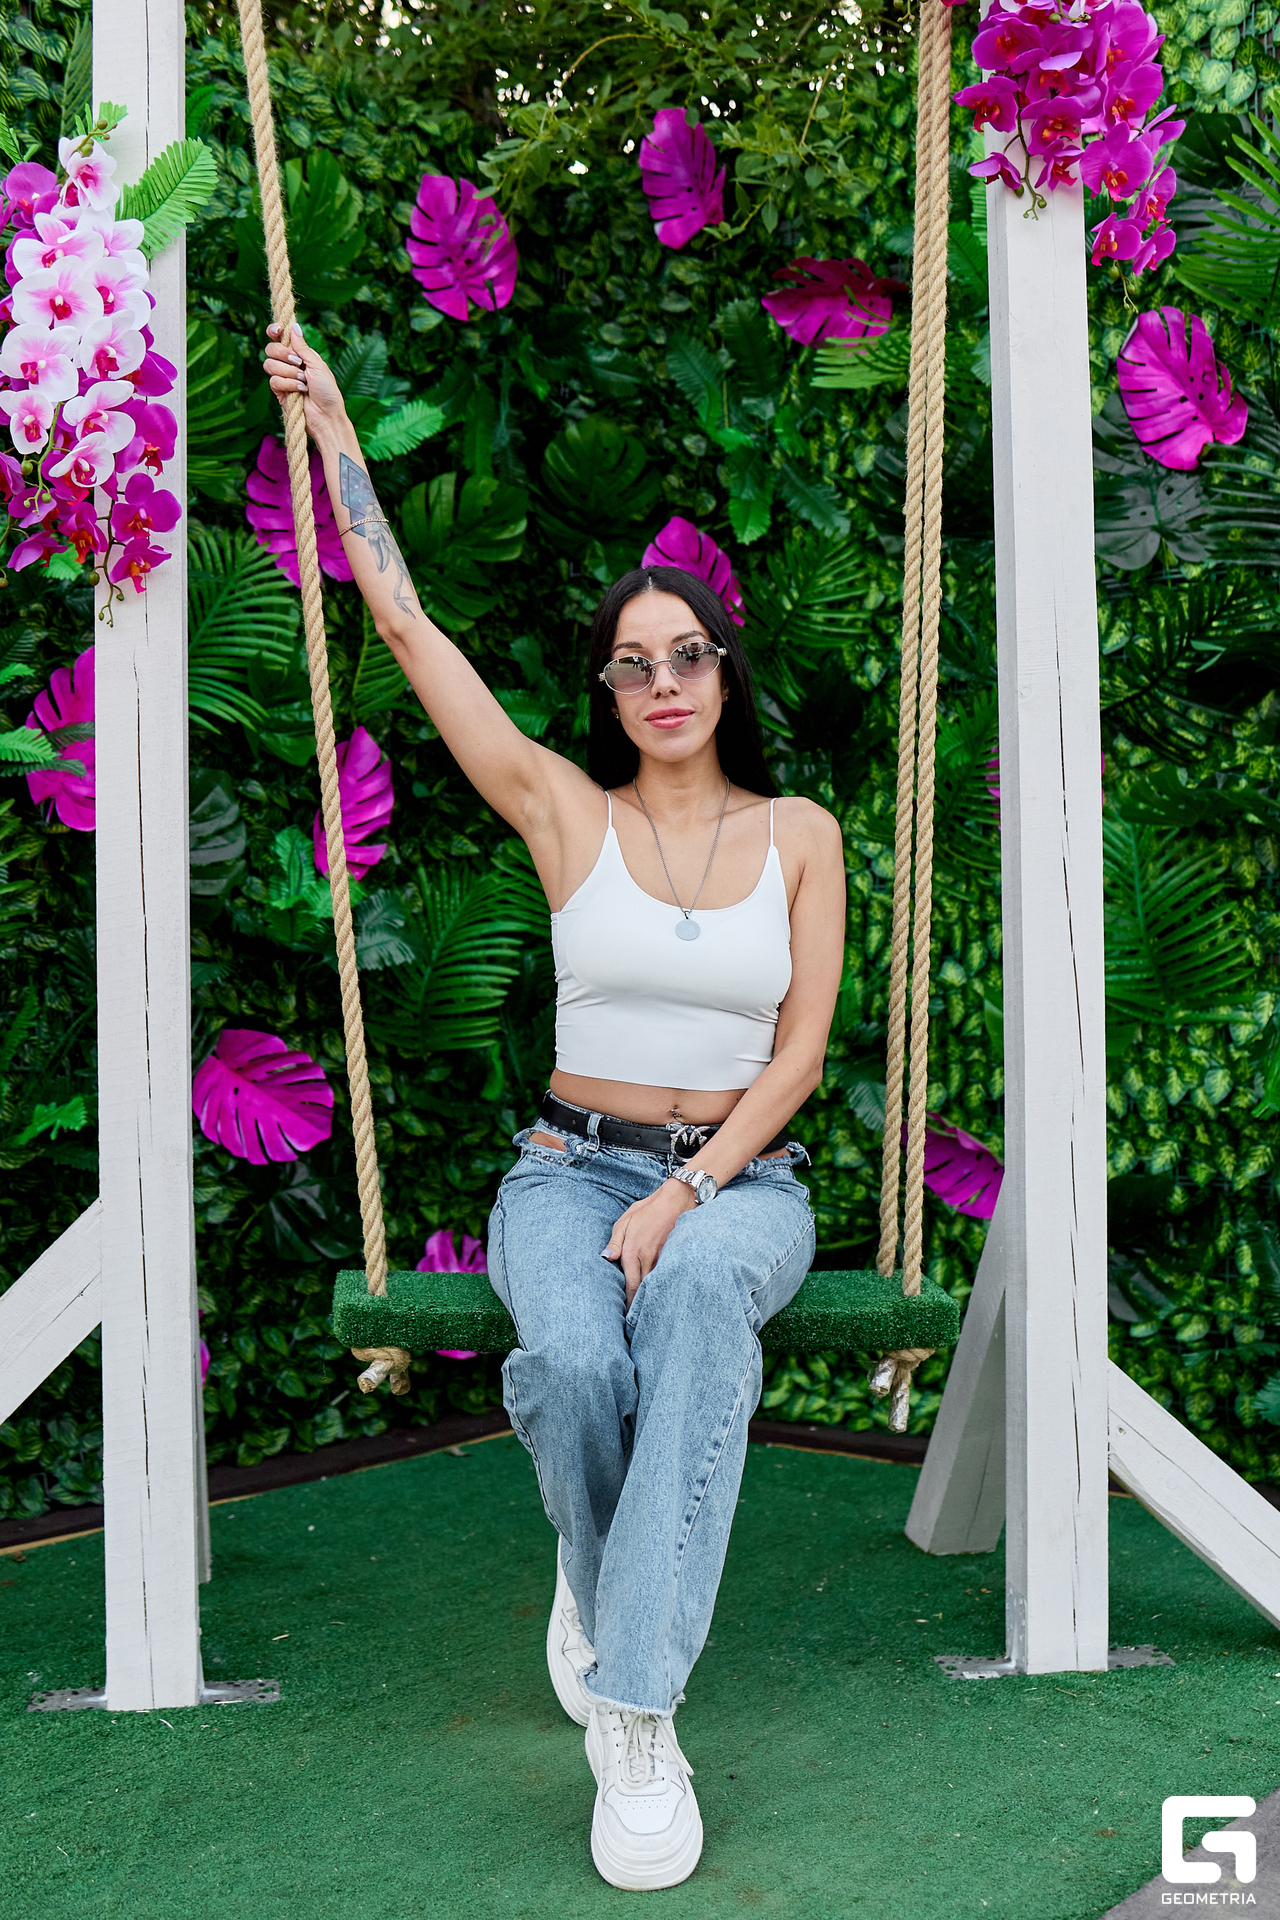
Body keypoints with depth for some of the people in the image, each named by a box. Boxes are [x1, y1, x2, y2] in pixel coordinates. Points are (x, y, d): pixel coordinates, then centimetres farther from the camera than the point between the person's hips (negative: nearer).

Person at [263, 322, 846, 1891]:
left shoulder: (799, 834, 6)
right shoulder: (565, 809, 5)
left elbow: (799, 1051, 0)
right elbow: (404, 623, 4)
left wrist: (687, 1193, -15)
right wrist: (334, 428, 8)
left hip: (738, 1178, 0)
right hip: (573, 1166, 0)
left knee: (699, 1287, -38)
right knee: (577, 1363, -34)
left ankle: (638, 1709, -35)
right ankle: (595, 1569, 2)